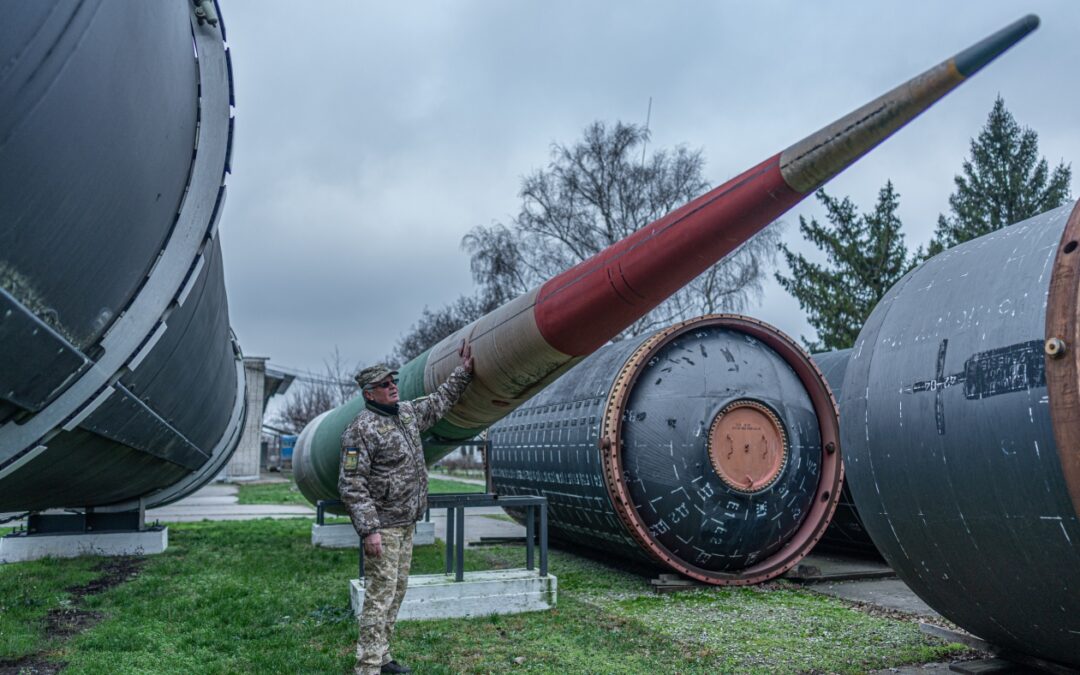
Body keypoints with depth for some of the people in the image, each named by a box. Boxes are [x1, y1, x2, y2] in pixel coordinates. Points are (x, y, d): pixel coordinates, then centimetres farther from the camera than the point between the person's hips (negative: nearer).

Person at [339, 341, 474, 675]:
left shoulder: (408, 413, 10)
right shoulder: (362, 429, -15)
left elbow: (439, 401, 28)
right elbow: (350, 483, -19)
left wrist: (463, 372, 23)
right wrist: (369, 529, -24)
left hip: (406, 524, 9)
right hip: (383, 527, -8)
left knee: (396, 591, 14)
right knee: (380, 595, -7)